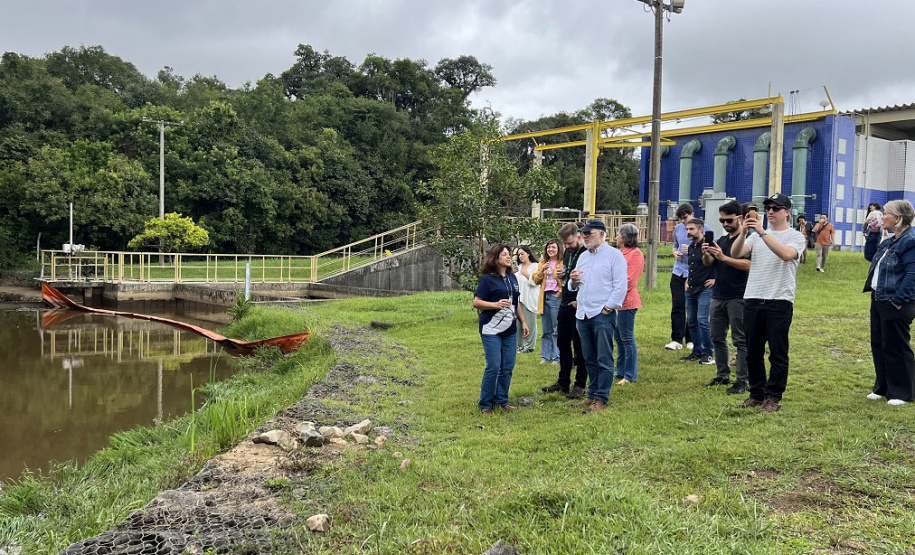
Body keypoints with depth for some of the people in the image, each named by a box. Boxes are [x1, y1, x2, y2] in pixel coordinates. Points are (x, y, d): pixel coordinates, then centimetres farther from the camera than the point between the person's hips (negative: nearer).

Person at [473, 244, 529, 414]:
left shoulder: (512, 277, 11)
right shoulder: (487, 279, -8)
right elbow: (476, 302, -11)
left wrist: (523, 322, 17)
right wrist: (496, 304, -23)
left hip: (510, 330, 6)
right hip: (491, 330, -6)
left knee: (508, 367, 7)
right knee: (493, 367, -6)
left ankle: (502, 400, 21)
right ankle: (486, 404, 7)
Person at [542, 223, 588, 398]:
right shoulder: (567, 253, 13)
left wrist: (581, 301, -19)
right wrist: (561, 274, 4)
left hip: (579, 307, -8)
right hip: (564, 305, 8)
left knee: (579, 346, 0)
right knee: (563, 343, 13)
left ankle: (580, 385, 11)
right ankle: (563, 382, 24)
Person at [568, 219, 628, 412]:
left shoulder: (614, 255, -3)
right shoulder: (583, 256, 18)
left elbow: (620, 286, -10)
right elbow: (575, 287, 24)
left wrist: (606, 309, -13)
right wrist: (573, 281, 1)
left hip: (603, 315, -7)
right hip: (583, 314, 7)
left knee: (604, 359, -2)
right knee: (590, 359, 13)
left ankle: (601, 398, 2)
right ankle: (592, 394, 21)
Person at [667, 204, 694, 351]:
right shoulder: (678, 228, 12)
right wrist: (675, 253, 3)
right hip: (678, 272, 4)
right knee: (677, 306, 0)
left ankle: (691, 340, 15)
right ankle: (676, 340, 4)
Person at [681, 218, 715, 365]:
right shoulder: (691, 247, 13)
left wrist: (716, 279, -13)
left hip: (705, 290, -9)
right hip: (691, 290, 9)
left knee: (702, 321, -13)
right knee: (692, 321, 10)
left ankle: (708, 353, -3)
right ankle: (697, 352, 20)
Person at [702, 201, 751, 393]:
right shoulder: (721, 240, 16)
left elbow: (749, 265, -20)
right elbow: (708, 263, 12)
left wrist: (723, 257, -26)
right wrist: (706, 254, -10)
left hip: (738, 298, -7)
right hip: (718, 296, 8)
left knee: (740, 340, -3)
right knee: (718, 338, 12)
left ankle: (742, 381, 0)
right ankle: (723, 375, 22)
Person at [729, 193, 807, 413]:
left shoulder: (795, 236, 1)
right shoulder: (756, 236, 14)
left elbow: (786, 254, -21)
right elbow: (735, 253, 0)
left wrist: (762, 233, -25)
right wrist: (743, 232, -16)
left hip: (779, 302, -5)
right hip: (753, 300, 5)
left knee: (778, 353, 1)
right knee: (753, 351, 11)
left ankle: (773, 397, 11)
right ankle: (757, 394, 23)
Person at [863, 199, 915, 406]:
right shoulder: (889, 242, 12)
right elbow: (870, 257, 25)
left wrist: (898, 300, -22)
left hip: (895, 305, -10)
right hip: (878, 301, 10)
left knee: (896, 349, 1)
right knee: (878, 346, 15)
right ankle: (882, 387, 27)